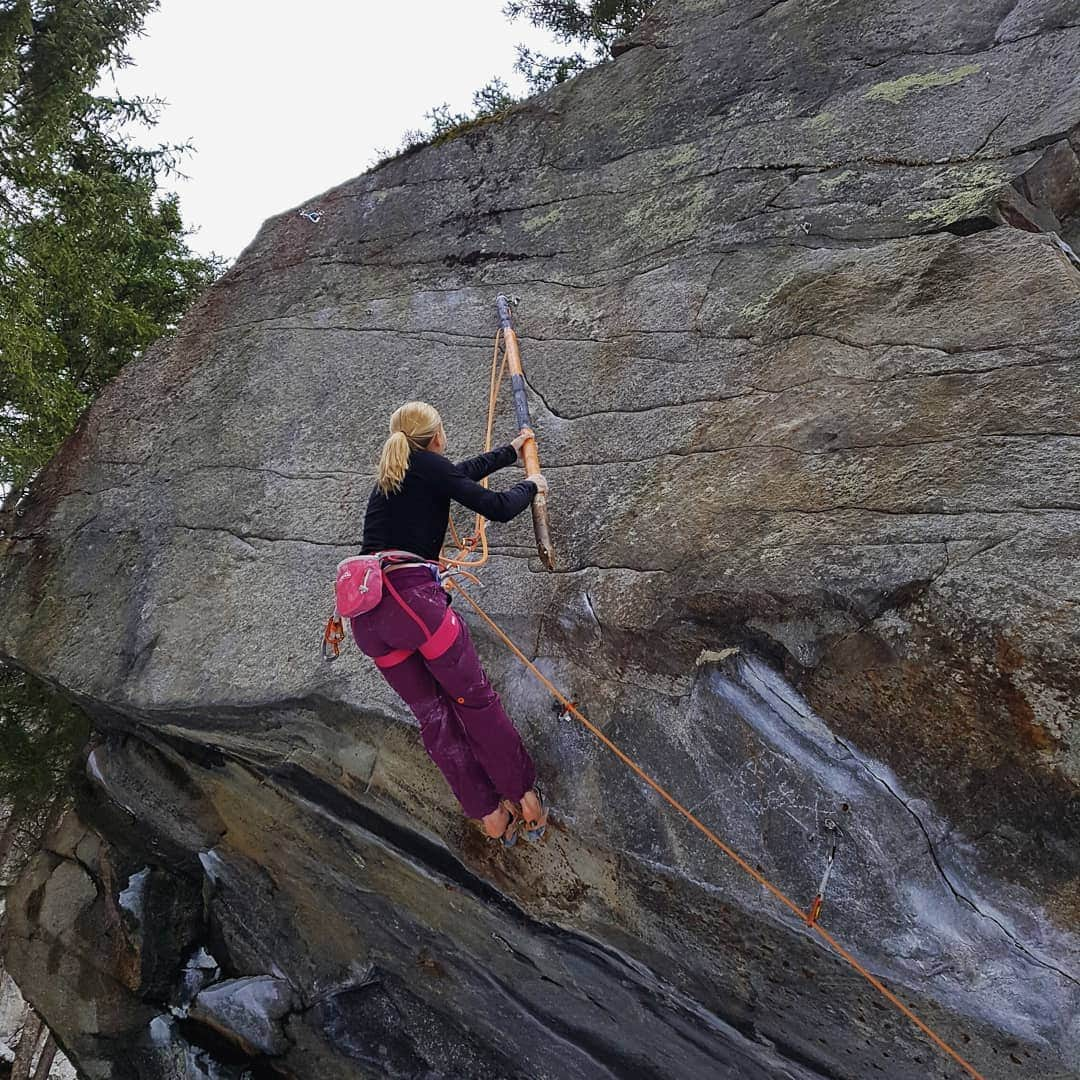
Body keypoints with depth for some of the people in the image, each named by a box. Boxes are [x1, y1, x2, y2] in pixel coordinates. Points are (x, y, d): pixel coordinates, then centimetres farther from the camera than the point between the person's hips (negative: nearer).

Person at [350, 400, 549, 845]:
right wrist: (530, 486, 21)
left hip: (365, 615, 8)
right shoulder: (430, 467, 3)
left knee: (432, 714, 12)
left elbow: (462, 471, 38)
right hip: (412, 596, -8)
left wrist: (510, 451, 51)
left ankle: (490, 813, 19)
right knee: (475, 699, 7)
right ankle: (525, 797, 18)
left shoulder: (391, 477, 26)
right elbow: (497, 508, 0)